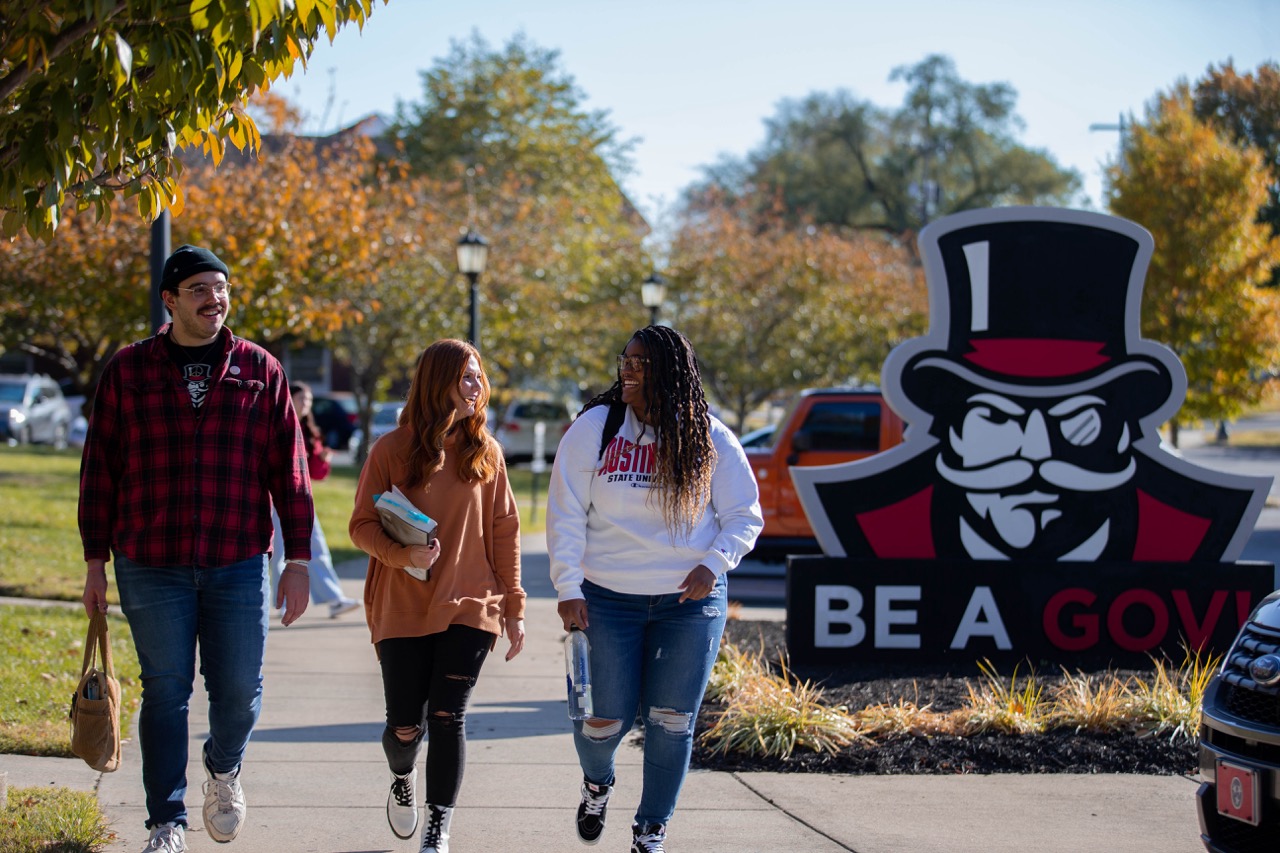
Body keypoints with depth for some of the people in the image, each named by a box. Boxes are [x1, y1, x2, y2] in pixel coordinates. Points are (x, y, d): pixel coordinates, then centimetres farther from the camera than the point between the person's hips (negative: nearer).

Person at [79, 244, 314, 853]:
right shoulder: (129, 370, 4)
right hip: (152, 567, -1)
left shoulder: (260, 370, 5)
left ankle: (224, 770, 36)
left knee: (238, 690, 3)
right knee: (165, 691, 2)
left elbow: (289, 468, 6)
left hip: (238, 565, 1)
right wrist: (95, 562, 4)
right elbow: (100, 469, 7)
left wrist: (297, 560, 2)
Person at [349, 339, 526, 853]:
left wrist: (513, 607, 5)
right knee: (405, 725, 3)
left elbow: (504, 533, 8)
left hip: (469, 608, 1)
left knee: (448, 718, -7)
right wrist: (402, 553, -20)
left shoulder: (485, 452, 5)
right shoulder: (392, 450, -2)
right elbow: (362, 525, 0)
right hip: (403, 611, -1)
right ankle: (402, 777, 39)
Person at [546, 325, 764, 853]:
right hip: (608, 599, 0)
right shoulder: (593, 429, -3)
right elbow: (565, 514, -3)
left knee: (671, 722, 2)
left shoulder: (711, 440, -1)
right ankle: (597, 784, 36)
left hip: (691, 600, 0)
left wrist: (714, 563, -13)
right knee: (604, 718, 0)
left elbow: (745, 515, 4)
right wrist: (568, 589, -11)